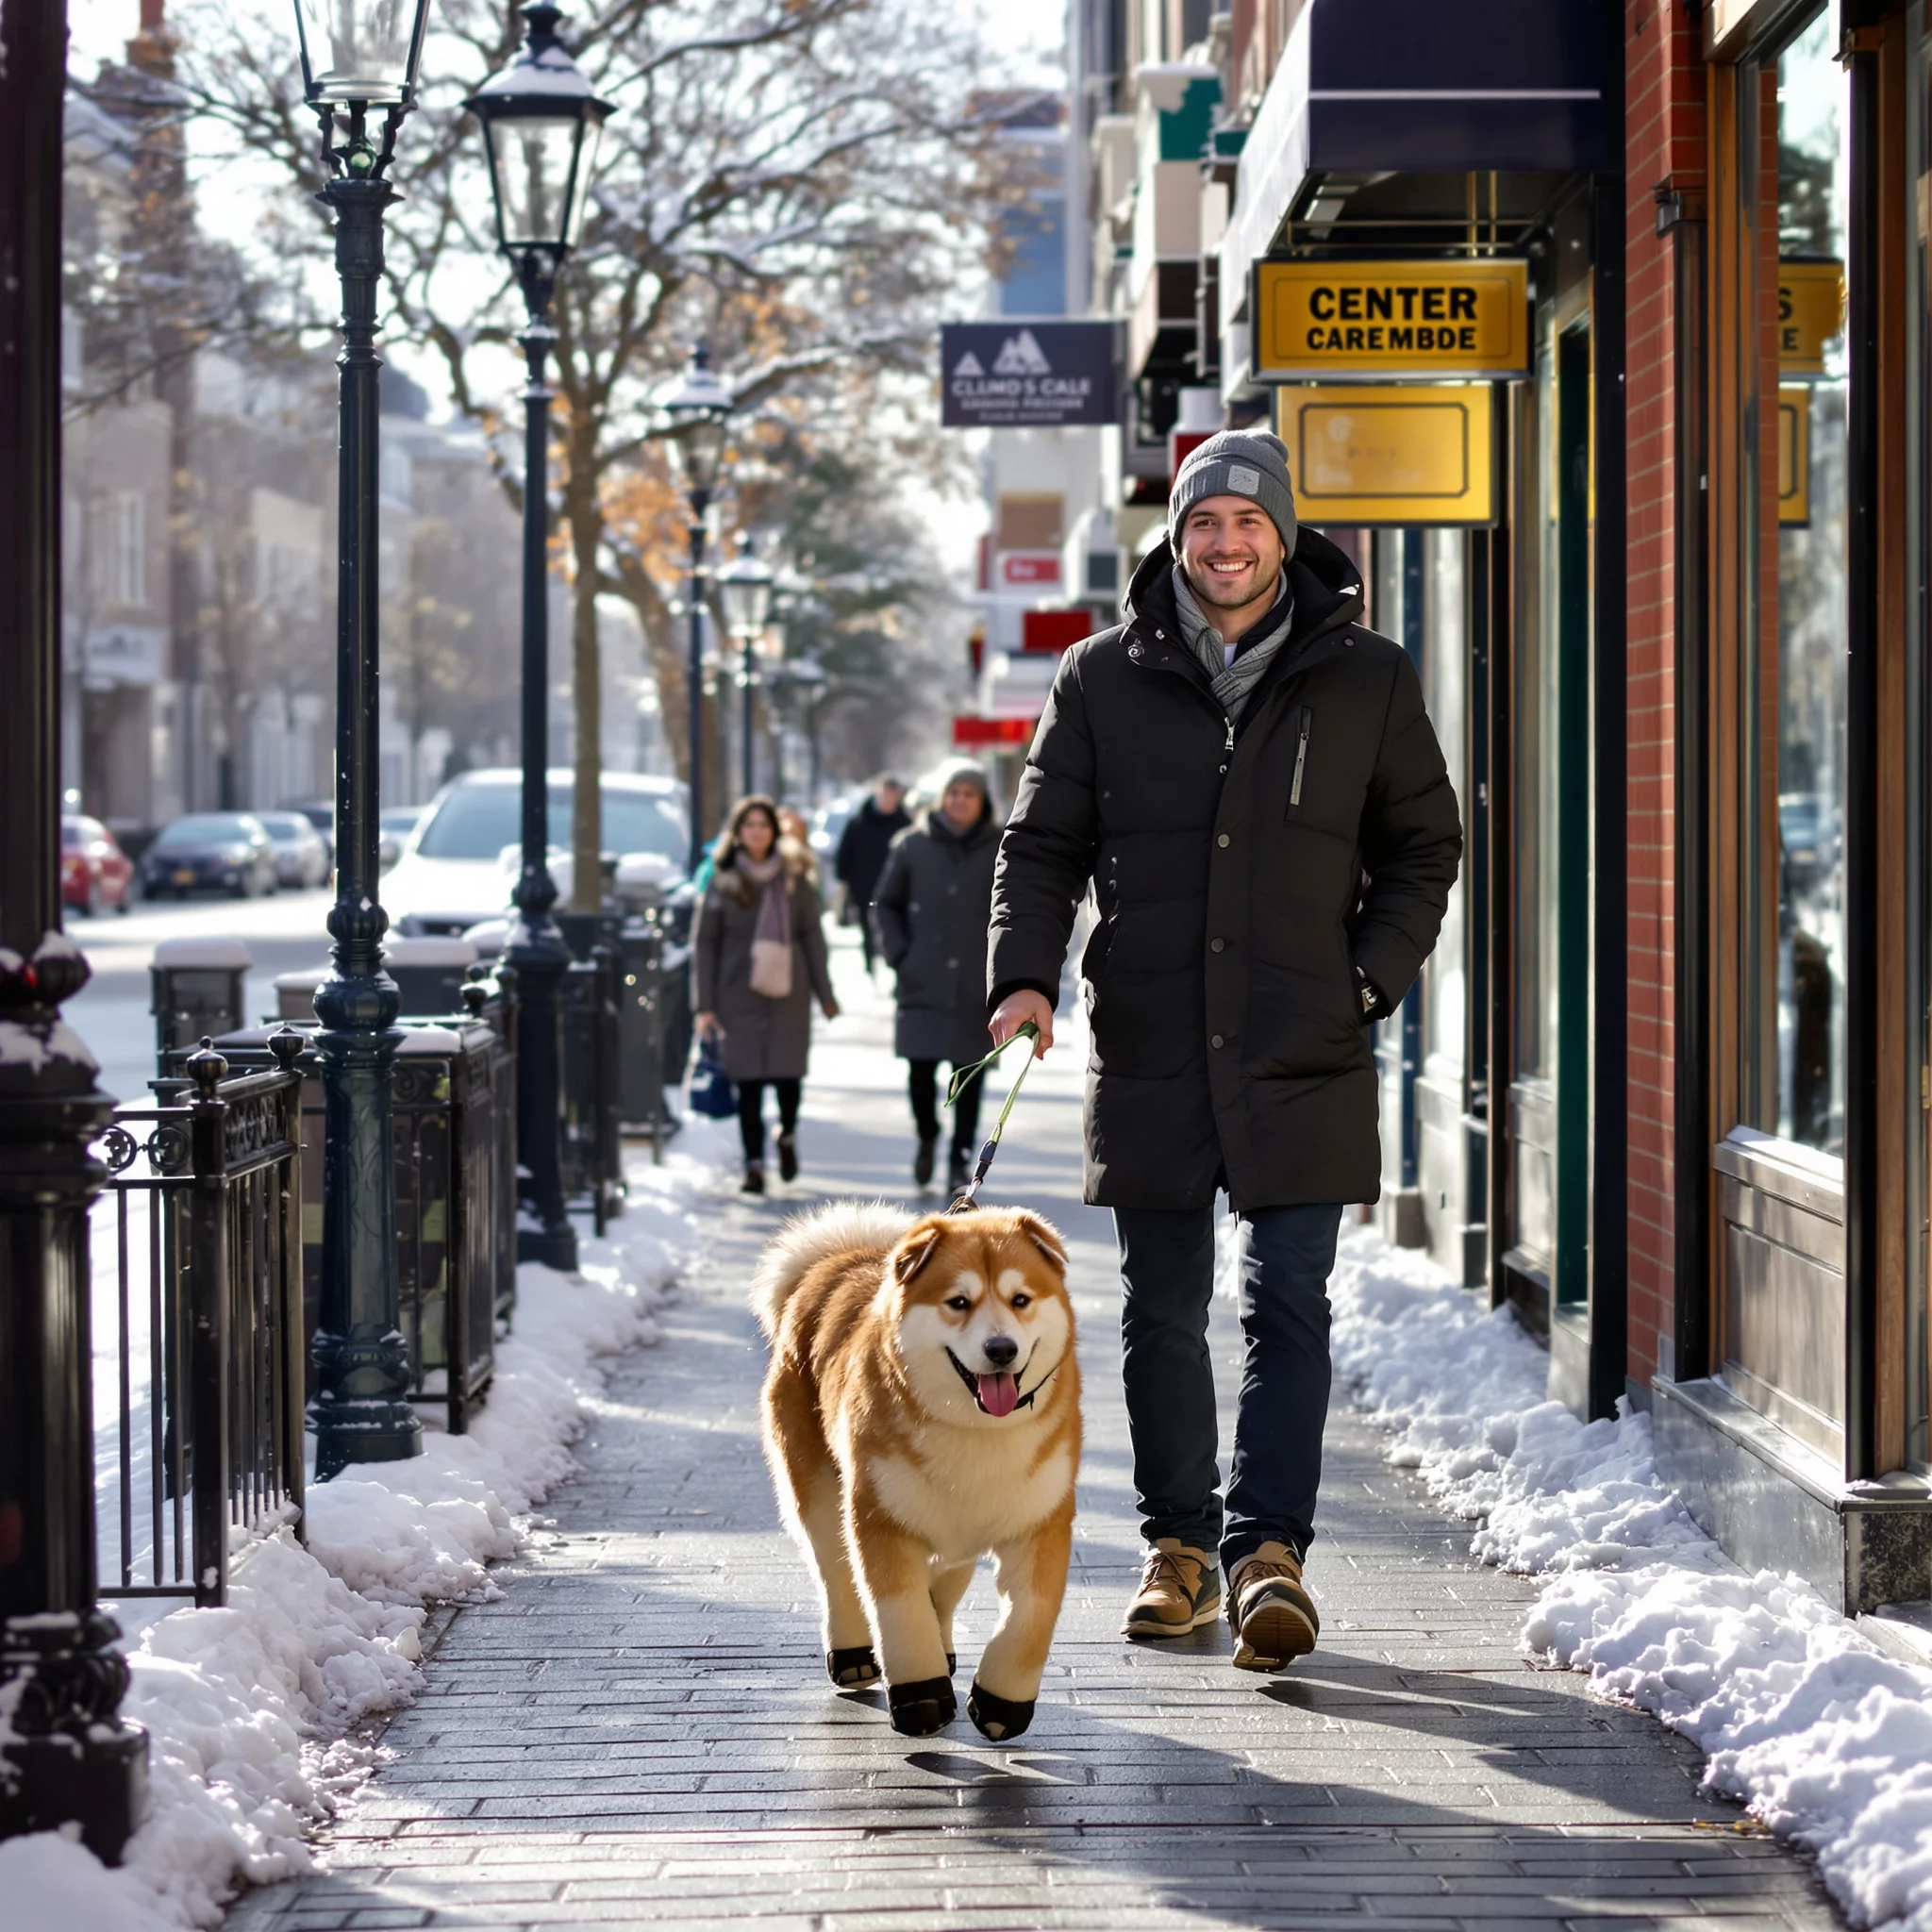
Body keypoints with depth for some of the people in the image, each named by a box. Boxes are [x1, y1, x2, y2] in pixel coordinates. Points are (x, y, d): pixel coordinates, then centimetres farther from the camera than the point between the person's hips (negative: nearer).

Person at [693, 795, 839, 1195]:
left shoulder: (795, 879, 5)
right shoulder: (723, 882, 3)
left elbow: (812, 936, 9)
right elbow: (704, 944, 3)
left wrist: (824, 993, 6)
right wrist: (704, 1004, -2)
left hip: (787, 995, 0)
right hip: (739, 994, 0)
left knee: (787, 1073, -4)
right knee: (749, 1081, -3)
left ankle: (787, 1136, 27)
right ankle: (754, 1165, 6)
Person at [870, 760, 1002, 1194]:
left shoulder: (1001, 850, 2)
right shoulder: (913, 845, 3)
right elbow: (885, 903, 13)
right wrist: (897, 952, 1)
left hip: (977, 990, 0)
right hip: (923, 983, 0)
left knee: (969, 1074, 1)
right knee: (920, 1068, -5)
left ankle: (961, 1158, 13)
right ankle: (927, 1137, 23)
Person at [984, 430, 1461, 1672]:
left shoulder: (1367, 680, 4)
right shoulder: (1105, 680, 6)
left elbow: (1424, 849, 11)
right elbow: (1044, 842, 10)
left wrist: (1367, 983, -2)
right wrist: (1025, 972, -6)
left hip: (1304, 1056, -1)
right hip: (1150, 1052, 2)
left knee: (1289, 1303, -6)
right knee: (1164, 1311, 8)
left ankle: (1271, 1548, -5)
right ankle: (1181, 1548, 19)